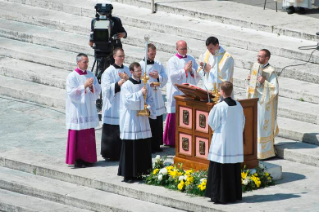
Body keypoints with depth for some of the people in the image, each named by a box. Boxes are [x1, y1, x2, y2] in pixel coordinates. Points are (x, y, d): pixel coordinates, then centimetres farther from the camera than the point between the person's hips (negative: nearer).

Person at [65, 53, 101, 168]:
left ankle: (88, 158, 17)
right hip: (77, 110, -6)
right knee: (78, 136, -4)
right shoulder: (72, 77, -8)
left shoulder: (90, 75, 8)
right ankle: (77, 159, 3)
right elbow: (71, 93, -16)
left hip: (89, 110, 6)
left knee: (89, 135, 9)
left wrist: (92, 87, -14)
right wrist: (84, 86, -21)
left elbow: (98, 91, 6)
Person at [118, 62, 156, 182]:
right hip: (130, 121, -6)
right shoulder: (126, 86, -7)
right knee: (130, 148, -5)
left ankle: (141, 172, 14)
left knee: (144, 147, 5)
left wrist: (149, 109, -7)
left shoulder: (145, 85, 10)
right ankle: (128, 175, -1)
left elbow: (150, 100, 11)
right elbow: (127, 101, -17)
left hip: (142, 120, 6)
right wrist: (140, 94, -17)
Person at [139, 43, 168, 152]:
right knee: (148, 122, -5)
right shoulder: (141, 65, -7)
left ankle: (156, 145, 19)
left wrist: (158, 76, -13)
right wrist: (148, 84, -23)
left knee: (158, 122, 9)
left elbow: (165, 78, 6)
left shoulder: (158, 64, 9)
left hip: (157, 96, 6)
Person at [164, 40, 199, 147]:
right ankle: (172, 140, 1)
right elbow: (173, 77, -12)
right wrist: (184, 69, -14)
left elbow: (198, 75, 9)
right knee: (176, 116, -5)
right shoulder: (172, 61, -1)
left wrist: (191, 70, -10)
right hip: (177, 92, -4)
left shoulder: (191, 59, 13)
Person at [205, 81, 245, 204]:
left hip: (222, 143, -5)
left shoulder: (219, 107, -16)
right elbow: (242, 123, 8)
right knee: (234, 170, 13)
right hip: (236, 144, 5)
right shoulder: (238, 106, 0)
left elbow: (212, 123, -8)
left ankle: (221, 196, 1)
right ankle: (234, 194, 18)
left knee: (220, 170, 1)